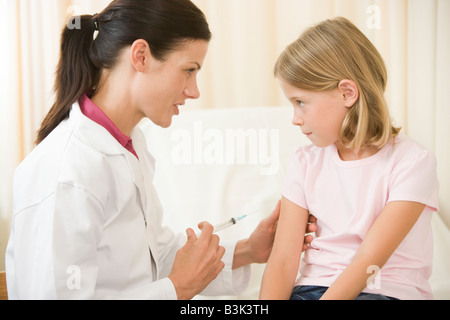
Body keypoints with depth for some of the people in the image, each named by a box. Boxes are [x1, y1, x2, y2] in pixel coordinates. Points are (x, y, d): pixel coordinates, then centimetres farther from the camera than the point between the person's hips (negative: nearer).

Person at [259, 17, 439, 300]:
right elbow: (283, 259, -1)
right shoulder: (305, 162, 8)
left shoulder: (412, 162, -8)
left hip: (388, 291, -3)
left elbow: (369, 261, -16)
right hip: (313, 286, 3)